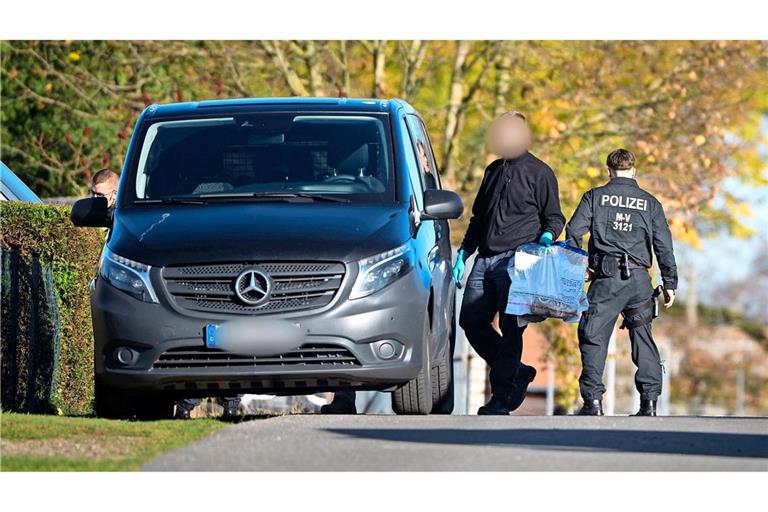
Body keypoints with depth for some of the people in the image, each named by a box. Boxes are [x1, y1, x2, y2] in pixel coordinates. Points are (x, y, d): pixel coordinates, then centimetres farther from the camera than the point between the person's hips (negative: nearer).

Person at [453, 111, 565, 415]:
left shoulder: (539, 173, 1)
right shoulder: (494, 171, 20)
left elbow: (554, 217, 4)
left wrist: (547, 235, -17)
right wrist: (463, 253, 22)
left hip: (517, 261, -7)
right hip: (485, 259, 7)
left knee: (510, 329, -8)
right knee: (471, 320, 2)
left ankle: (501, 399, -7)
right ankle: (516, 373, 16)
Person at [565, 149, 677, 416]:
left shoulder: (595, 196, 8)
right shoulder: (650, 203, 13)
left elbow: (573, 231, -1)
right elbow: (664, 246, 9)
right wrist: (670, 284, 13)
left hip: (605, 277, -2)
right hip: (639, 279, 2)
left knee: (594, 337, 1)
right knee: (643, 339, 10)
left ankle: (593, 400, -8)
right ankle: (649, 401, 3)